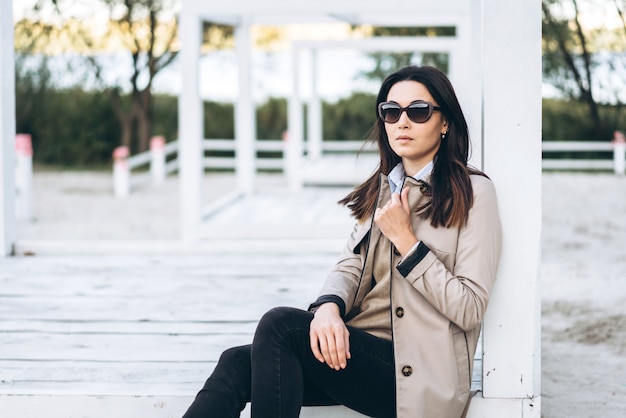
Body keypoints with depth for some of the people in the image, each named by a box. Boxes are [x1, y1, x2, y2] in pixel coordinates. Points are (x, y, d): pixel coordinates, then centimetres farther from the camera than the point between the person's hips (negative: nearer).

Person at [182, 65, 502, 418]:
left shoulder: (472, 193, -1)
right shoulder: (382, 190, 20)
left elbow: (470, 309, -8)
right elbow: (350, 266, 8)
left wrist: (405, 240, -11)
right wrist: (329, 307, -15)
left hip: (417, 372, -6)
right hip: (360, 347, 6)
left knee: (281, 324, -26)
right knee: (239, 363, -17)